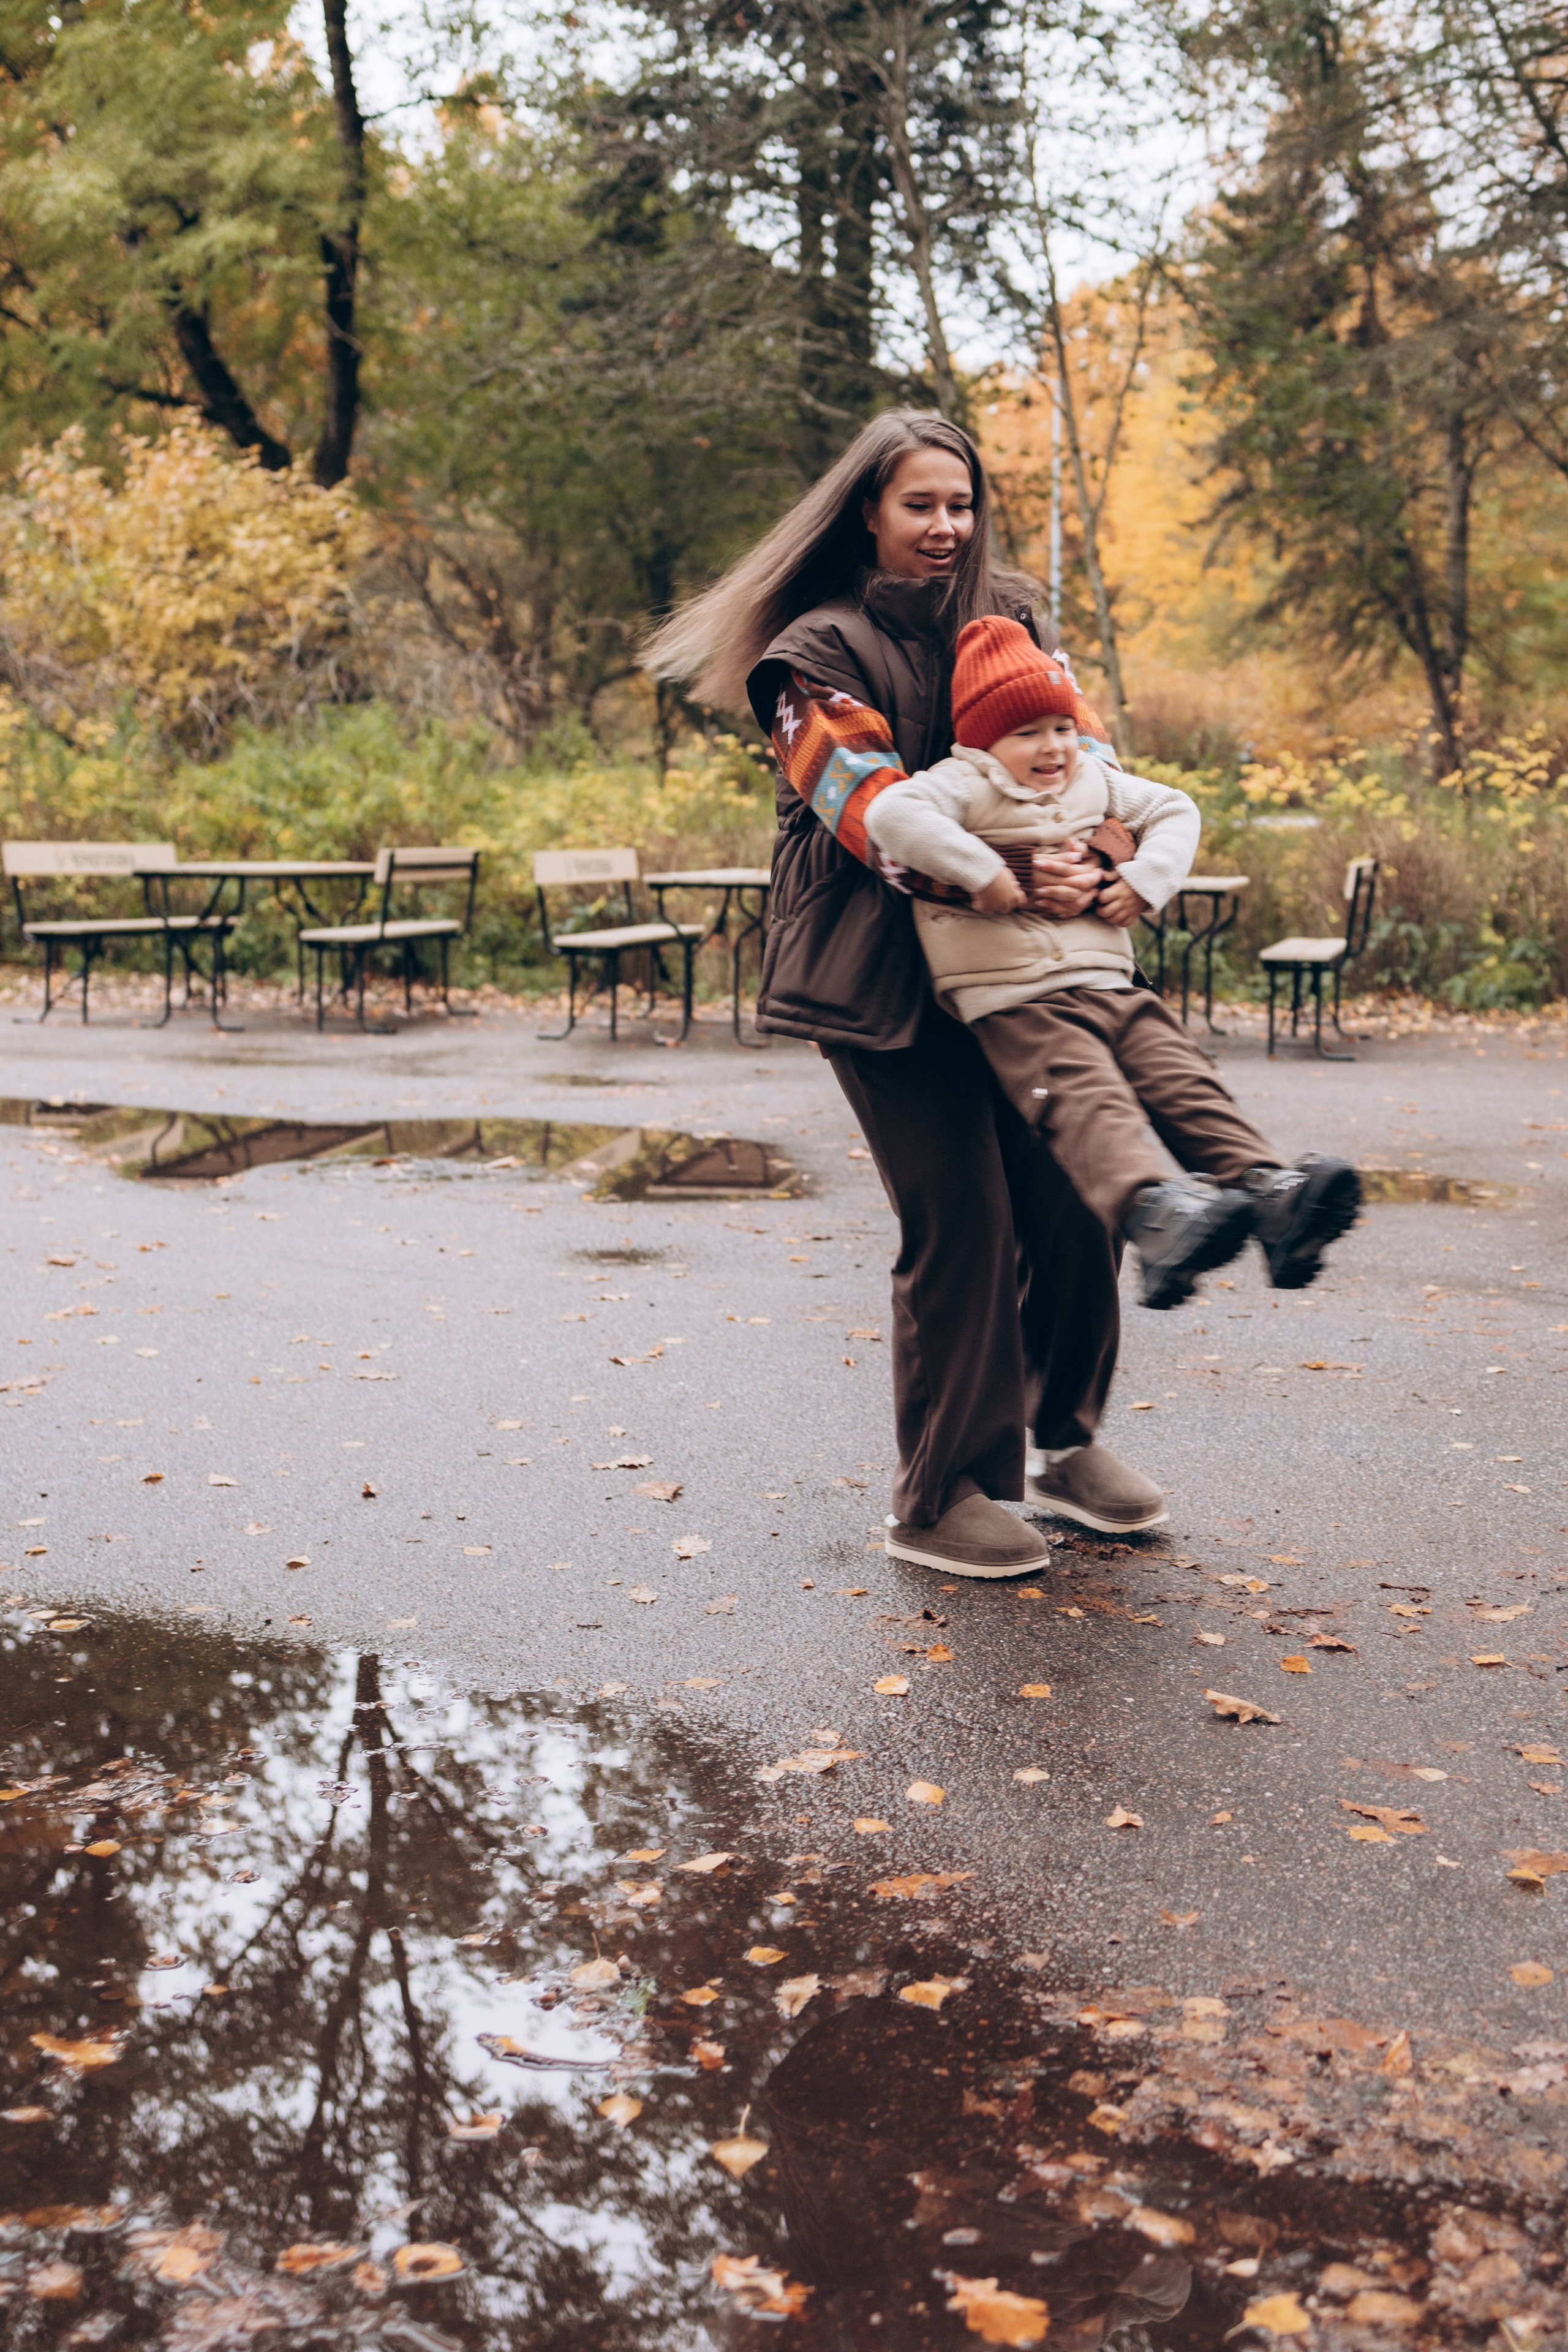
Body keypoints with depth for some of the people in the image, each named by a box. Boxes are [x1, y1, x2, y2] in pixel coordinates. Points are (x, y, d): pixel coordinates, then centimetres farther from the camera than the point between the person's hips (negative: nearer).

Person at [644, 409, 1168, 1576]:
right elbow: (874, 811, -17)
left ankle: (1068, 1439, 26)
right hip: (885, 974, -6)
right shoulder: (822, 649, -4)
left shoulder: (1006, 614, 14)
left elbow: (1076, 733, 5)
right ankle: (941, 1498, 7)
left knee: (1075, 1192, 4)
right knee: (960, 1218, -8)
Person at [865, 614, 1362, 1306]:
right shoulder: (966, 786, -2)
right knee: (1088, 1099, -29)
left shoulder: (1096, 783, 21)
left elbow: (1175, 812, 29)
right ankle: (1150, 1209, -52)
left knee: (1183, 1082, -9)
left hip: (1111, 986, 8)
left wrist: (1145, 878, 9)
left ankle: (1265, 1185, -19)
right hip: (1018, 1005, -7)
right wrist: (980, 871, -23)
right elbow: (890, 813, -19)